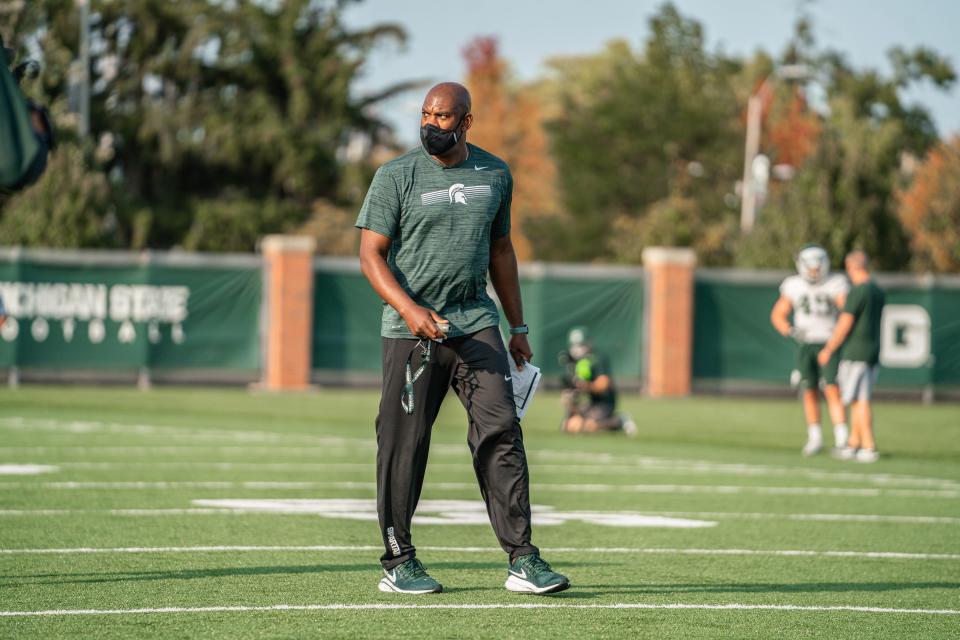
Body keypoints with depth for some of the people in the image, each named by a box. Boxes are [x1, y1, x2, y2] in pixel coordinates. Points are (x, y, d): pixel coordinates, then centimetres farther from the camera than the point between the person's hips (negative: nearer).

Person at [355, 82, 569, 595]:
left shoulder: (495, 174, 10)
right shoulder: (396, 176, -3)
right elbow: (371, 254, -6)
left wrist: (518, 327, 18)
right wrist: (408, 309, -22)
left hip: (475, 321, 3)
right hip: (412, 327, -3)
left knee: (500, 432, -8)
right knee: (404, 443, -1)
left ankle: (522, 560, -8)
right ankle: (398, 562, 11)